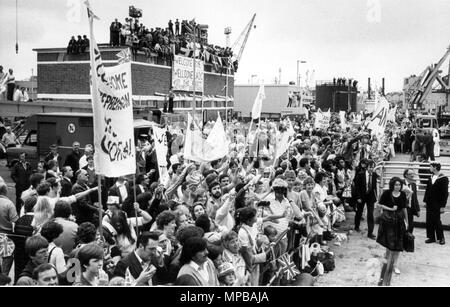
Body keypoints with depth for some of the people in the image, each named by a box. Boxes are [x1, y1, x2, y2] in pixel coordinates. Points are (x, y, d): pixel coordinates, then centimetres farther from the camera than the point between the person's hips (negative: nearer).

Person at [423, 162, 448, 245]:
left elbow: (445, 193, -11)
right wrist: (425, 200, 10)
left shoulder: (444, 179, -11)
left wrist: (443, 206, -14)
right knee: (429, 221, 8)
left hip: (437, 204, -6)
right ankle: (431, 237, 18)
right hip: (429, 203, 6)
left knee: (436, 221, 0)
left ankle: (441, 238, 15)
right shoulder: (431, 178, 9)